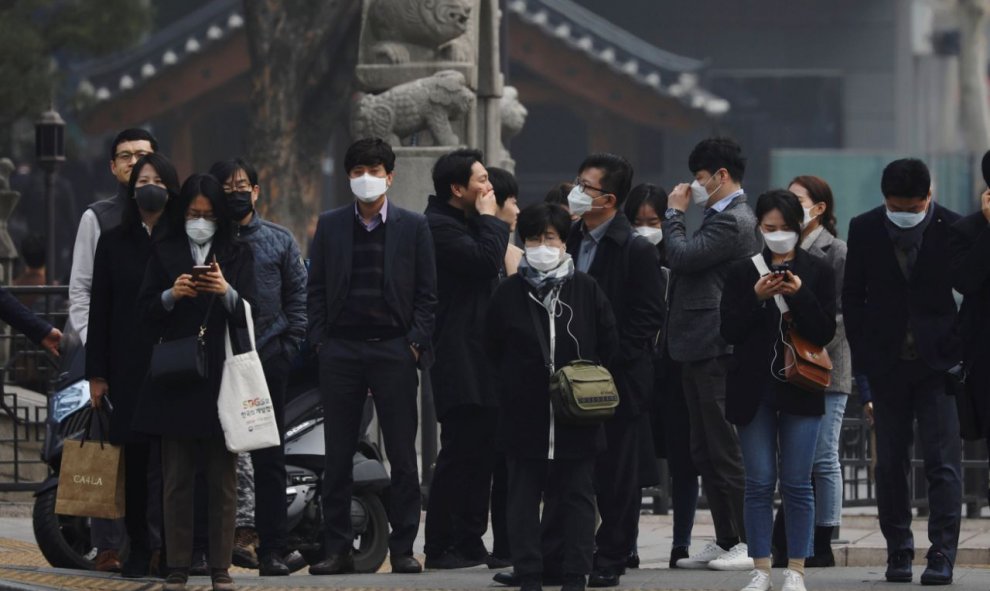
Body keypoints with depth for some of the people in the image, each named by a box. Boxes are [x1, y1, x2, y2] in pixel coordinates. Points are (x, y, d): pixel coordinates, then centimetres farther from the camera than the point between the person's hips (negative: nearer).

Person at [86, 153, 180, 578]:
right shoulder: (113, 243, 11)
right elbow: (99, 311, 9)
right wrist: (96, 372, 3)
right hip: (129, 366, 2)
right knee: (135, 458, 2)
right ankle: (138, 549, 7)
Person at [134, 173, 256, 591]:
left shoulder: (237, 255, 10)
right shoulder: (165, 253, 11)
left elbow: (248, 314, 0)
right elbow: (145, 310, 5)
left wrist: (227, 292, -20)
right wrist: (171, 295, -15)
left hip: (221, 375, 0)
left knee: (223, 478, -1)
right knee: (176, 478, 0)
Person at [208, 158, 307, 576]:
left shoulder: (279, 241, 11)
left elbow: (298, 298, 10)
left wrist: (288, 346, -2)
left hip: (267, 358, 1)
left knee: (269, 461, 2)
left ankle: (272, 549, 4)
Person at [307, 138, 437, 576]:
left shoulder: (412, 227, 4)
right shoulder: (330, 225, 9)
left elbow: (427, 292, 4)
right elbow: (316, 289, 10)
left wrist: (415, 343, -5)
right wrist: (319, 340, 1)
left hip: (393, 349, -1)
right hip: (341, 351, 1)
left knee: (402, 456, -1)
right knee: (338, 457, 2)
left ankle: (403, 548, 4)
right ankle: (338, 548, 7)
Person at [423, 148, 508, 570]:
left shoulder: (469, 224, 20)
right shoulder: (440, 227, -11)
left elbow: (491, 267, 22)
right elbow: (486, 262, -21)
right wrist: (489, 218, -11)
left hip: (482, 357, 10)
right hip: (460, 359, -10)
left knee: (480, 455, 9)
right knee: (459, 453, -10)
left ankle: (470, 543, 13)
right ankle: (439, 548, -7)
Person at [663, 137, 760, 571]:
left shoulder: (733, 222, -14)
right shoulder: (723, 218, 19)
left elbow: (682, 256, -18)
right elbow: (686, 262, 20)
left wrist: (675, 213, -7)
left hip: (716, 351, -11)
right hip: (700, 350, 11)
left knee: (726, 450, -9)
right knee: (706, 453, 12)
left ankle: (748, 543, -7)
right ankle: (725, 541, 16)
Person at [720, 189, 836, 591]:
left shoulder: (818, 273, 4)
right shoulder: (743, 273, 7)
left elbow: (825, 333, -2)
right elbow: (729, 331, 0)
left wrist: (801, 296, -16)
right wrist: (756, 297, -13)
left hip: (799, 389, -1)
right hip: (754, 390, 1)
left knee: (797, 483, -1)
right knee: (759, 483, 0)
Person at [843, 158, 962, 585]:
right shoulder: (864, 230, 1)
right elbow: (852, 295, 7)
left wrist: (961, 352, -5)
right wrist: (863, 357, 1)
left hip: (939, 360, -2)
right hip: (887, 363, 2)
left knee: (942, 462, -7)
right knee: (890, 463, 5)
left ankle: (942, 555, -7)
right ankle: (898, 551, 12)